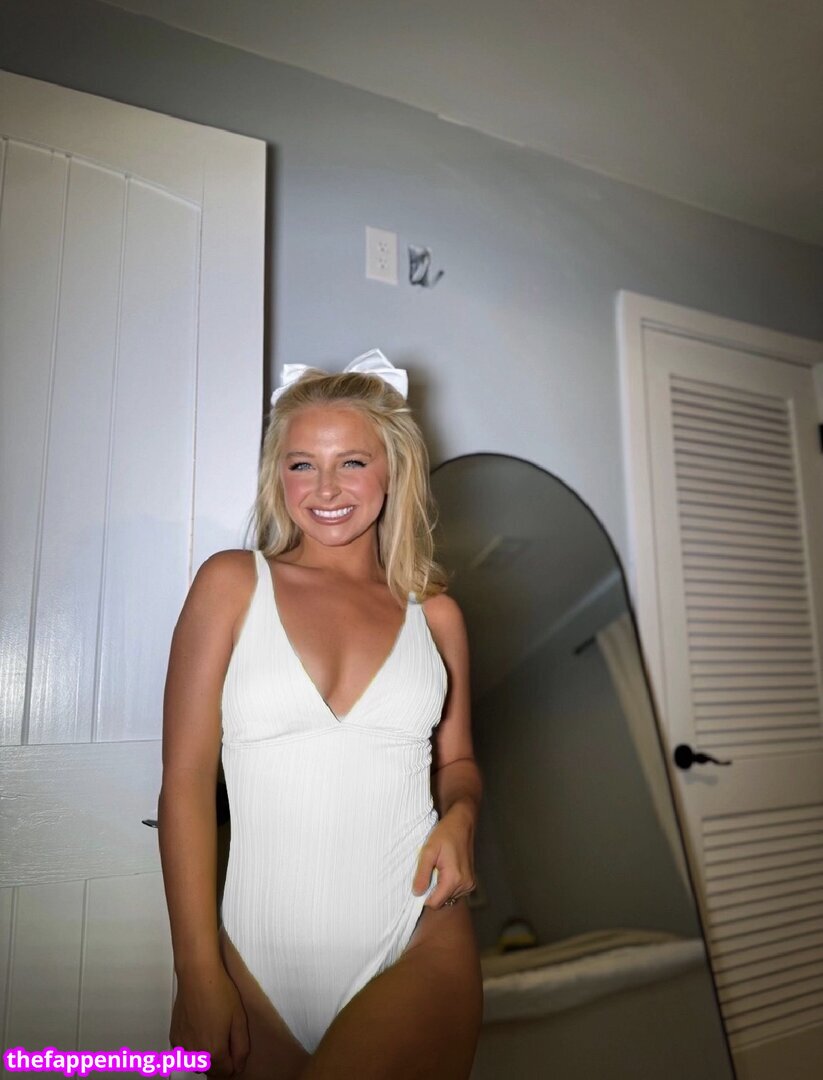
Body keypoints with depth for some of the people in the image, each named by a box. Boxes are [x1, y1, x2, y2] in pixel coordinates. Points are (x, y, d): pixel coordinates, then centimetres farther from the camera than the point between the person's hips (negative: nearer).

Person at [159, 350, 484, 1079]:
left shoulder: (435, 614, 4)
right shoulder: (233, 583, -2)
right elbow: (186, 780, -4)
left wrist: (460, 815, -6)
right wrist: (198, 977, -5)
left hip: (419, 948, 1)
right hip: (260, 960, 0)